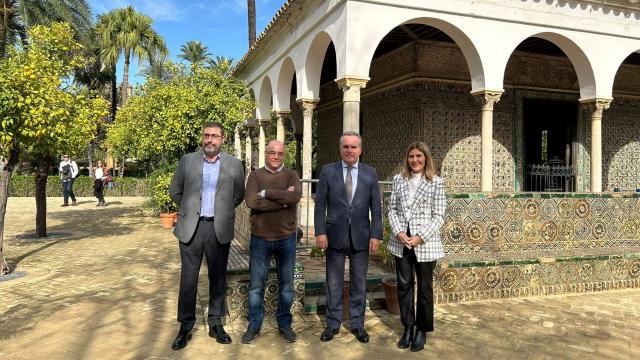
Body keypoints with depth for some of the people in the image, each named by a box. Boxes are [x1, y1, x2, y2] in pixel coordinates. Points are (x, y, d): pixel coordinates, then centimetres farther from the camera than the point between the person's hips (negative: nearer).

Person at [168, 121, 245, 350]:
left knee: (218, 278, 8)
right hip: (191, 228, 0)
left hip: (219, 229, 0)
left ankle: (215, 324, 22)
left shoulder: (234, 164, 2)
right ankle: (185, 327, 17)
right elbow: (175, 191, 14)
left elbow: (238, 195, 14)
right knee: (188, 278, 4)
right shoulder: (187, 160, 4)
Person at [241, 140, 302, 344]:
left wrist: (266, 193, -16)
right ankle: (254, 325, 23)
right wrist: (283, 200, -16)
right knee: (256, 285, 8)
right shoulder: (255, 175, 1)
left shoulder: (291, 175, 2)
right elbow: (251, 201, -17)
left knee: (286, 285, 11)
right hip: (260, 239, 0)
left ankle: (284, 324, 27)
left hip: (286, 238, 1)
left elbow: (296, 196, -18)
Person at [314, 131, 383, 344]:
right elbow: (320, 205, -1)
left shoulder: (370, 173, 3)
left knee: (359, 284, 10)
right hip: (335, 235, -1)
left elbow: (376, 208, 3)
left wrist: (375, 235, -4)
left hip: (361, 236, 1)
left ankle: (357, 324, 25)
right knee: (334, 283, 9)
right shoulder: (328, 171, 0)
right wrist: (320, 232, -8)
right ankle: (333, 324, 23)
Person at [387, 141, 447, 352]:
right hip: (401, 242, 3)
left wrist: (420, 237, -14)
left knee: (424, 287, 8)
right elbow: (392, 210, 5)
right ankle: (408, 327, 25)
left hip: (425, 242, -3)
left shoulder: (436, 182, -3)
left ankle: (422, 330, 23)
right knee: (404, 285, 10)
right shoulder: (399, 179, 6)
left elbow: (438, 216, -5)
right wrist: (399, 233, -10)